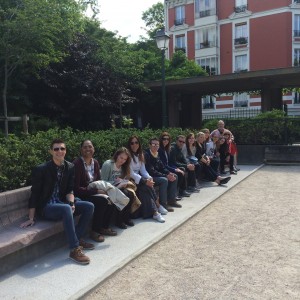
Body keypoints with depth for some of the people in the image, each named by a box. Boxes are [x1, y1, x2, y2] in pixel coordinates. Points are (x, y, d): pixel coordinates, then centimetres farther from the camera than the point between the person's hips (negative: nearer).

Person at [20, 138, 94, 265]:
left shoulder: (70, 167, 2)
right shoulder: (41, 169, -13)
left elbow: (69, 190, 4)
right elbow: (34, 194, -10)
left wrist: (72, 203, -18)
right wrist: (31, 218, -11)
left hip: (62, 203, 6)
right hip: (46, 207, -6)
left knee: (89, 206, -13)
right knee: (66, 208, -36)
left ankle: (78, 238, -4)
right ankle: (75, 249, -31)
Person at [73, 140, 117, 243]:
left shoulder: (95, 162, 6)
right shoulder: (77, 164, -16)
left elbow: (98, 181, 15)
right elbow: (76, 188, -19)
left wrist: (102, 189, -8)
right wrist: (96, 191, -21)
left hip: (94, 193, 7)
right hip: (80, 195, -7)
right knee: (102, 201, -29)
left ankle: (104, 227, 1)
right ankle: (95, 231, -13)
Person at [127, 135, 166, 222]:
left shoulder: (140, 155, 11)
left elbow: (143, 170, 8)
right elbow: (131, 173, -18)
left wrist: (149, 178, -13)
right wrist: (145, 181, -25)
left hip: (138, 178, 6)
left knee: (149, 186, -23)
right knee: (147, 186, -29)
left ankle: (154, 212, -20)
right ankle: (158, 206, -18)